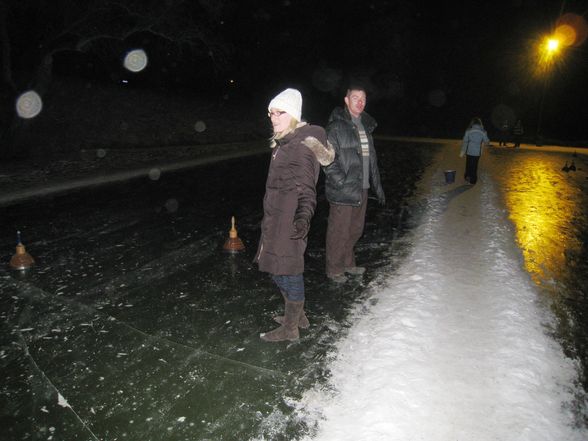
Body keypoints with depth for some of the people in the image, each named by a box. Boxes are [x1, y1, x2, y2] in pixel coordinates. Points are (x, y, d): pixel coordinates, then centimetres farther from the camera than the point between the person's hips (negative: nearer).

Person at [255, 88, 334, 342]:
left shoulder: (301, 147, -16)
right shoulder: (284, 143, 13)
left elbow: (306, 190, -22)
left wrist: (303, 218, -38)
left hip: (288, 222, -10)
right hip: (277, 220, 10)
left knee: (287, 272, 3)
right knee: (280, 270, 19)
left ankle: (290, 328, 21)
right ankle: (298, 316, 37)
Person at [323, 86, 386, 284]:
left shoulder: (366, 126, 15)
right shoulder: (335, 127, -10)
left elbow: (371, 158, 21)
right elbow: (329, 161, -15)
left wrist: (377, 185, 18)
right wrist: (344, 185, -21)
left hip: (361, 189, 8)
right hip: (342, 192, -7)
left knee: (355, 229, 16)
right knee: (339, 231, 1)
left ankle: (348, 263, 33)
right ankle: (334, 269, 17)